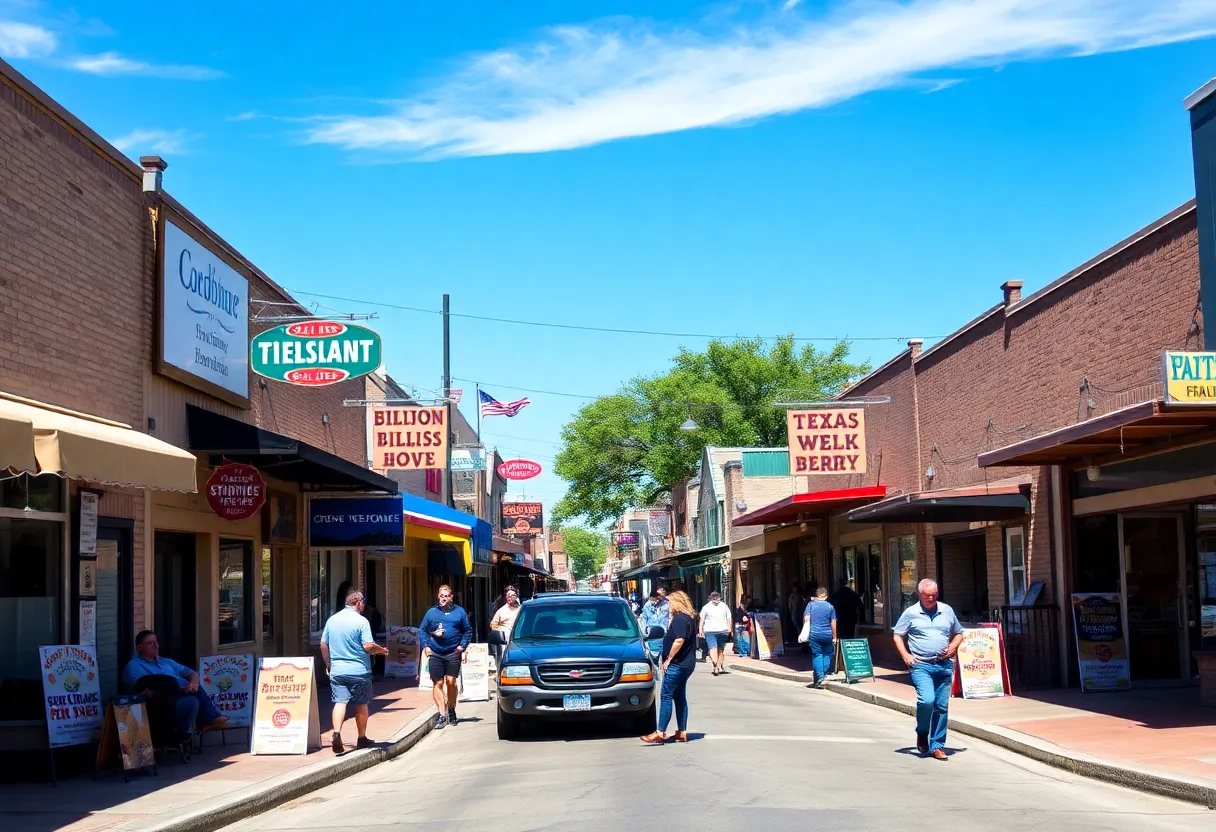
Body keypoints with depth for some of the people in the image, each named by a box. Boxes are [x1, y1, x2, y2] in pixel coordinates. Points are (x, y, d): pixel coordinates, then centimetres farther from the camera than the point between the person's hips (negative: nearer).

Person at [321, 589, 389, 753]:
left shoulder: (332, 619, 7)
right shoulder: (361, 621, -10)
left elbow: (323, 644, 12)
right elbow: (368, 646, -16)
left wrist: (328, 664, 24)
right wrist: (382, 650, 3)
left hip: (336, 670, 4)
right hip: (359, 671, -4)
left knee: (340, 701, -2)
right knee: (361, 704, 9)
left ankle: (336, 733, -23)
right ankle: (362, 738, 20)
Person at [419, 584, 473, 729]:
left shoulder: (459, 612, 8)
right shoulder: (431, 612, 10)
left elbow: (468, 630, 11)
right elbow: (422, 630, 12)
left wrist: (462, 647, 1)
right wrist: (426, 646, -1)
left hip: (453, 653, -1)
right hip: (435, 654, 1)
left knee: (451, 681, -5)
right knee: (438, 684, -2)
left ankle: (451, 711, 15)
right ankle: (442, 715, 0)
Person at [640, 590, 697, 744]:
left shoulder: (679, 619, -17)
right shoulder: (690, 618, 15)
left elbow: (679, 640, -27)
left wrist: (668, 658, -18)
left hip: (677, 665, -10)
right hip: (686, 664, 10)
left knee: (666, 696, -8)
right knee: (680, 697, 13)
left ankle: (660, 733, -10)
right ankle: (682, 732, 14)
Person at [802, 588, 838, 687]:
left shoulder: (811, 604, 2)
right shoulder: (830, 606, 3)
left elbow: (806, 618, -4)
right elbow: (833, 623, 3)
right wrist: (834, 637, 9)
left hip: (814, 634, 0)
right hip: (827, 634, 0)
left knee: (816, 654, 3)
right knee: (827, 653, 14)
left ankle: (819, 675, -6)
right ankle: (825, 673, 2)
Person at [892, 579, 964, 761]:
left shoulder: (947, 611, 10)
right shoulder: (911, 613, 1)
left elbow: (958, 633, 21)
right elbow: (898, 635, 8)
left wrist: (952, 647, 3)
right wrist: (906, 656, -4)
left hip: (944, 665, 3)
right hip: (921, 665, -3)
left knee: (942, 706, 3)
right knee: (927, 700, -21)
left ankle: (936, 746, 13)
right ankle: (922, 733, 7)